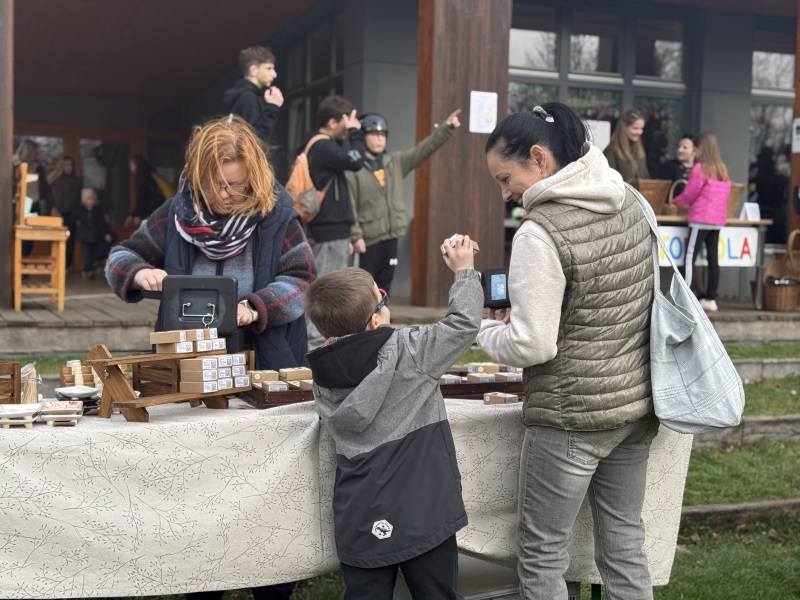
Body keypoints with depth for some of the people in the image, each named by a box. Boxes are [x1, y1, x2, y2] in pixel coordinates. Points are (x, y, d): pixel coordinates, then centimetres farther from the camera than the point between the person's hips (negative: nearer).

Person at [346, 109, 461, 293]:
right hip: (367, 239, -6)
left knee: (383, 288, 11)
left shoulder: (396, 162, 10)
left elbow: (423, 150, 6)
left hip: (390, 238, 6)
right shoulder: (353, 167, -9)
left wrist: (446, 128, -4)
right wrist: (355, 236, -19)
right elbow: (349, 206, -13)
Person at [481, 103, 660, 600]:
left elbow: (532, 347, -21)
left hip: (571, 417, -8)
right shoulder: (632, 204, 3)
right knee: (625, 543, 18)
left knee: (542, 557, 7)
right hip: (638, 404, 8)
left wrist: (486, 330, 0)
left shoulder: (539, 234, -20)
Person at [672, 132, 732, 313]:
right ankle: (711, 299, 9)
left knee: (690, 257, -8)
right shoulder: (723, 170, 12)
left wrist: (675, 201, 14)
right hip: (718, 219, 7)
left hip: (701, 219, -7)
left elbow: (689, 195, -6)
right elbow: (724, 195, 17)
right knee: (713, 258, 7)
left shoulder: (699, 168, -9)